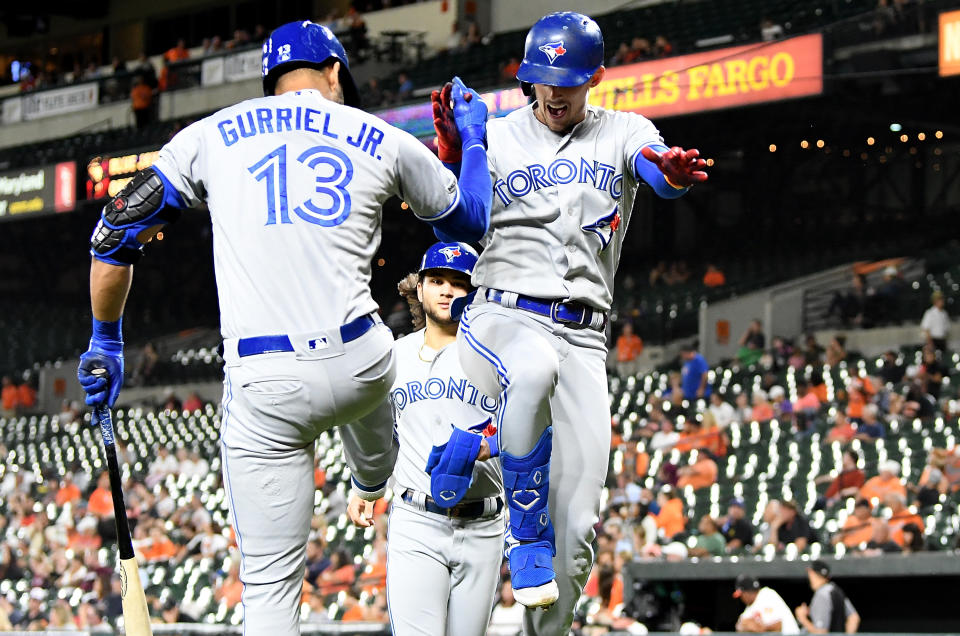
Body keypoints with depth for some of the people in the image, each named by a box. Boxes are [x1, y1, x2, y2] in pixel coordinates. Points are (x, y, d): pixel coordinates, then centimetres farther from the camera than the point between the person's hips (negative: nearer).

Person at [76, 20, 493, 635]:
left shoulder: (209, 137, 9)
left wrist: (106, 341, 24)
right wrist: (472, 135, 42)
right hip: (361, 365, 2)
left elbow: (116, 234, 10)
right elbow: (472, 221, 24)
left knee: (270, 586, 2)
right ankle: (374, 476, 70)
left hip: (264, 389, -2)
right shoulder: (384, 142, 9)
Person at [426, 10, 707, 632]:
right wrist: (451, 156, -20)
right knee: (532, 372, -40)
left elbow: (660, 171, -12)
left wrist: (674, 171, -38)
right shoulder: (496, 137, 9)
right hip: (500, 316, -2)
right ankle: (526, 531, -25)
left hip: (581, 337, 2)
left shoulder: (622, 133, 10)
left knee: (576, 526, -6)